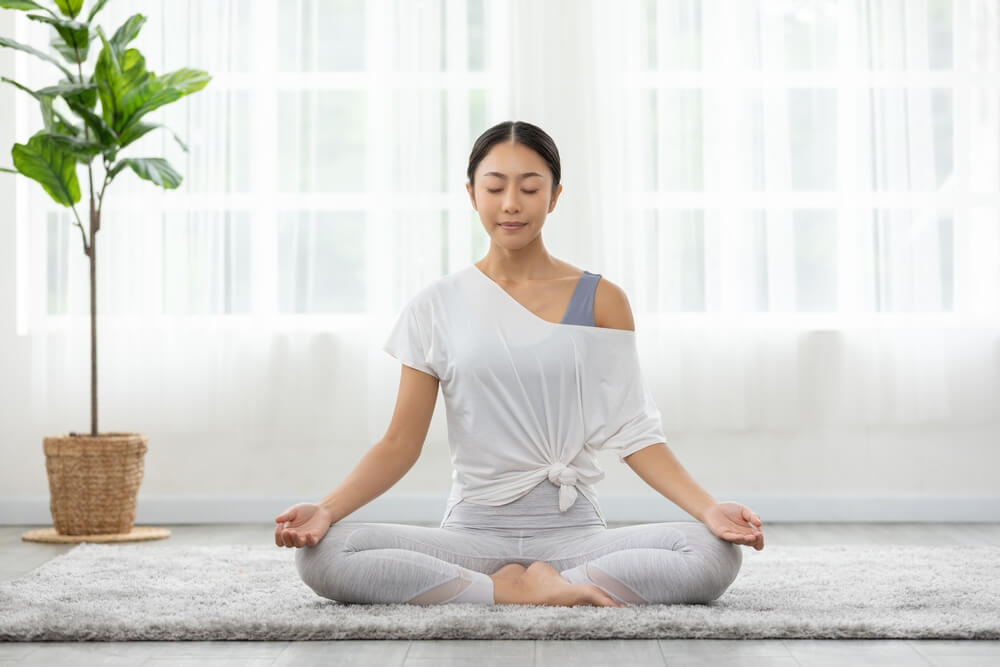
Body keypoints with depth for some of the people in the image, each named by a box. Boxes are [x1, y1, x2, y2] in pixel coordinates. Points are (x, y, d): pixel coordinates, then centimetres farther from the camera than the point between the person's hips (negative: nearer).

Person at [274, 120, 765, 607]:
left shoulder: (601, 301, 5)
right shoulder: (437, 308, 5)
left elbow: (633, 433, 3)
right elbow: (400, 444, 3)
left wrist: (707, 508, -13)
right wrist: (326, 509, -14)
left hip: (573, 528, 0)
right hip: (473, 529, 0)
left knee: (716, 555, -28)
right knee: (319, 555, -26)